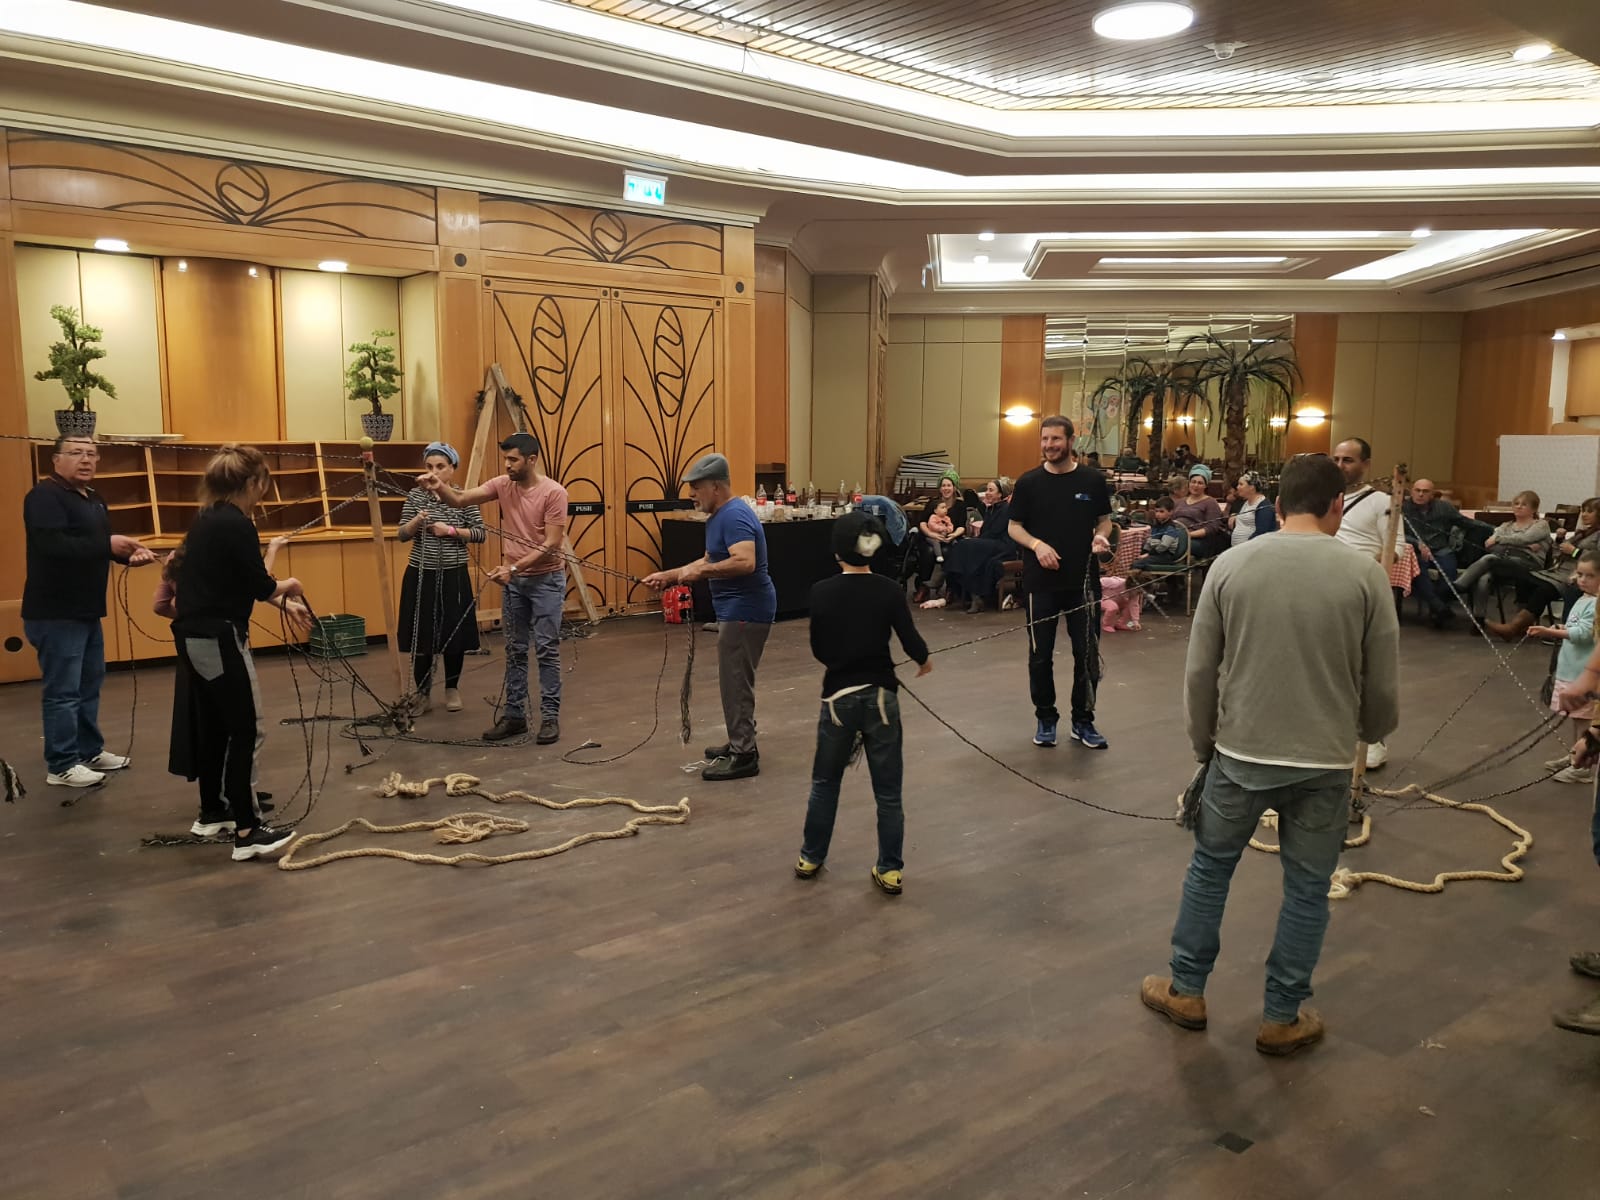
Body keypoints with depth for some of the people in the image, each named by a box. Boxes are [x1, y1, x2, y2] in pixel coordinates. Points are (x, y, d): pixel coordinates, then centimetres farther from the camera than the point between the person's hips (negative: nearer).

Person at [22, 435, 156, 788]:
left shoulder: (93, 499, 15)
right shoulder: (44, 496, -15)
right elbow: (53, 546, -29)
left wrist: (129, 553, 0)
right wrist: (108, 544, -29)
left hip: (86, 610, 10)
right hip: (54, 613, -10)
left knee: (90, 684, 17)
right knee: (62, 691, -4)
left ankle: (90, 751, 29)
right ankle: (61, 766, 4)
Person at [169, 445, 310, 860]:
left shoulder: (207, 520, 13)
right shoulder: (236, 525, -16)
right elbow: (260, 586, -14)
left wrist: (285, 606, 25)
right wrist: (289, 586, 7)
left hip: (194, 636, 10)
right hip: (218, 640, -10)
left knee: (211, 727, 19)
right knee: (246, 731, -6)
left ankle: (212, 813, 31)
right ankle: (247, 832, -5)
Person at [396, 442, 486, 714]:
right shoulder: (415, 495, 1)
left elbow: (481, 533, -3)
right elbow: (403, 535, 1)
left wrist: (451, 531, -16)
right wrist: (416, 521, -19)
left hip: (454, 575, -1)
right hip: (421, 575, 1)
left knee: (454, 633, 6)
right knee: (420, 635, 4)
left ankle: (452, 689, 24)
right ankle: (422, 693, 18)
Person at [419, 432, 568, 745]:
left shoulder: (554, 492, -15)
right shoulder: (502, 485, 2)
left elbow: (550, 545, -17)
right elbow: (461, 500, -7)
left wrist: (513, 568, -22)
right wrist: (439, 487, -28)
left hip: (546, 579, -5)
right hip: (514, 580, 6)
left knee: (546, 649, -1)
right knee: (515, 650, 10)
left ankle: (550, 716, 6)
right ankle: (514, 715, 18)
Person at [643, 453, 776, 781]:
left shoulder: (734, 516, -19)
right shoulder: (720, 516, 14)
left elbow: (745, 562, -32)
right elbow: (710, 561, 22)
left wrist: (700, 573, -24)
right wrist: (668, 575, 16)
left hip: (745, 611, -11)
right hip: (738, 609, 11)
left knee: (735, 683, -5)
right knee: (735, 681, 18)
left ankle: (744, 756, 1)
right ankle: (740, 743, 29)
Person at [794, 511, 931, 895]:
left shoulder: (821, 592, -6)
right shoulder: (890, 591, -8)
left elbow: (818, 650, 1)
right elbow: (912, 642, -8)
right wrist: (924, 660, 14)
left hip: (838, 697, 1)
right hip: (880, 696, 0)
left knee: (825, 782, 18)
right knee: (888, 790, 10)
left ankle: (810, 857, 29)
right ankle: (890, 870, 16)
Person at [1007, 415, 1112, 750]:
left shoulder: (1093, 480, 3)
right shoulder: (1029, 482, 1)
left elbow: (1104, 521, 11)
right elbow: (1013, 526, 4)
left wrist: (1100, 538, -11)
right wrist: (1036, 544, -14)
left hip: (1084, 580, 0)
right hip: (1041, 582, 0)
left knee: (1087, 653, 5)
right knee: (1040, 654, 7)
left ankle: (1083, 720, 20)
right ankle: (1046, 718, 23)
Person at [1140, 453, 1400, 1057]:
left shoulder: (1231, 563, -4)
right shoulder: (1364, 572, -7)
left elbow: (1199, 673, -2)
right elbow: (1382, 685, -1)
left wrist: (1204, 745, 12)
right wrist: (1371, 732, 20)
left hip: (1239, 754, 1)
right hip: (1324, 761, -1)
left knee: (1209, 868, 17)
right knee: (1306, 891, 13)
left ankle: (1185, 991, 29)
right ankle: (1282, 1019, 24)